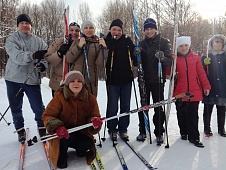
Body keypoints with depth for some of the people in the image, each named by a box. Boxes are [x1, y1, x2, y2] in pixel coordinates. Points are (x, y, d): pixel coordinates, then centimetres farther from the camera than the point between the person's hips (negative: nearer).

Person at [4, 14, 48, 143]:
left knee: (38, 107, 1)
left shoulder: (38, 41, 5)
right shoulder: (11, 40, -2)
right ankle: (20, 130, 28)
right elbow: (16, 56, -18)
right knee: (16, 108, 10)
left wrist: (44, 64, -19)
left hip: (32, 79, 0)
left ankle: (42, 128, 22)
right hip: (14, 79, 0)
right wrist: (32, 55, -34)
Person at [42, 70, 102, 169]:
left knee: (87, 144, -25)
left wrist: (95, 121, -30)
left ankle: (80, 149, 16)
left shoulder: (90, 99, -4)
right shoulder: (59, 97, -14)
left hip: (81, 133, 3)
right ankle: (61, 156, -2)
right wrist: (57, 127, -33)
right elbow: (47, 115, -12)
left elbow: (94, 115, -3)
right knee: (66, 135, -36)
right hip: (64, 132, -3)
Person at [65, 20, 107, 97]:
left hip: (90, 81, -1)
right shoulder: (77, 42, 13)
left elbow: (100, 65, -4)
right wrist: (79, 46, -10)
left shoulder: (98, 43, 7)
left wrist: (104, 48, -15)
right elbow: (68, 59, 1)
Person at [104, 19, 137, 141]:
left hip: (126, 79, 3)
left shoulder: (127, 41, 4)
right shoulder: (106, 41, -3)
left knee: (125, 106, 12)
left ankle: (123, 129, 26)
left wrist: (136, 64, -6)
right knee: (112, 107, 3)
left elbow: (134, 55, 10)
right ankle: (112, 129, 21)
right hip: (112, 79, -3)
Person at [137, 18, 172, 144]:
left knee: (159, 107, 2)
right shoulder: (142, 44, 10)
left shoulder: (164, 42, 0)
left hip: (158, 79, -3)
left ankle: (159, 132, 13)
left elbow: (169, 62, -6)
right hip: (144, 79, 3)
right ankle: (142, 131, 19)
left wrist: (162, 58, -28)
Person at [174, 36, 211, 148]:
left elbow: (201, 73, 7)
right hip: (179, 92, 0)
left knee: (193, 115, 1)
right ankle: (184, 133, 29)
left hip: (194, 92, 0)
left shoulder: (196, 58, 7)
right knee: (181, 114, 11)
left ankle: (194, 137, 8)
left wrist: (206, 86, 4)